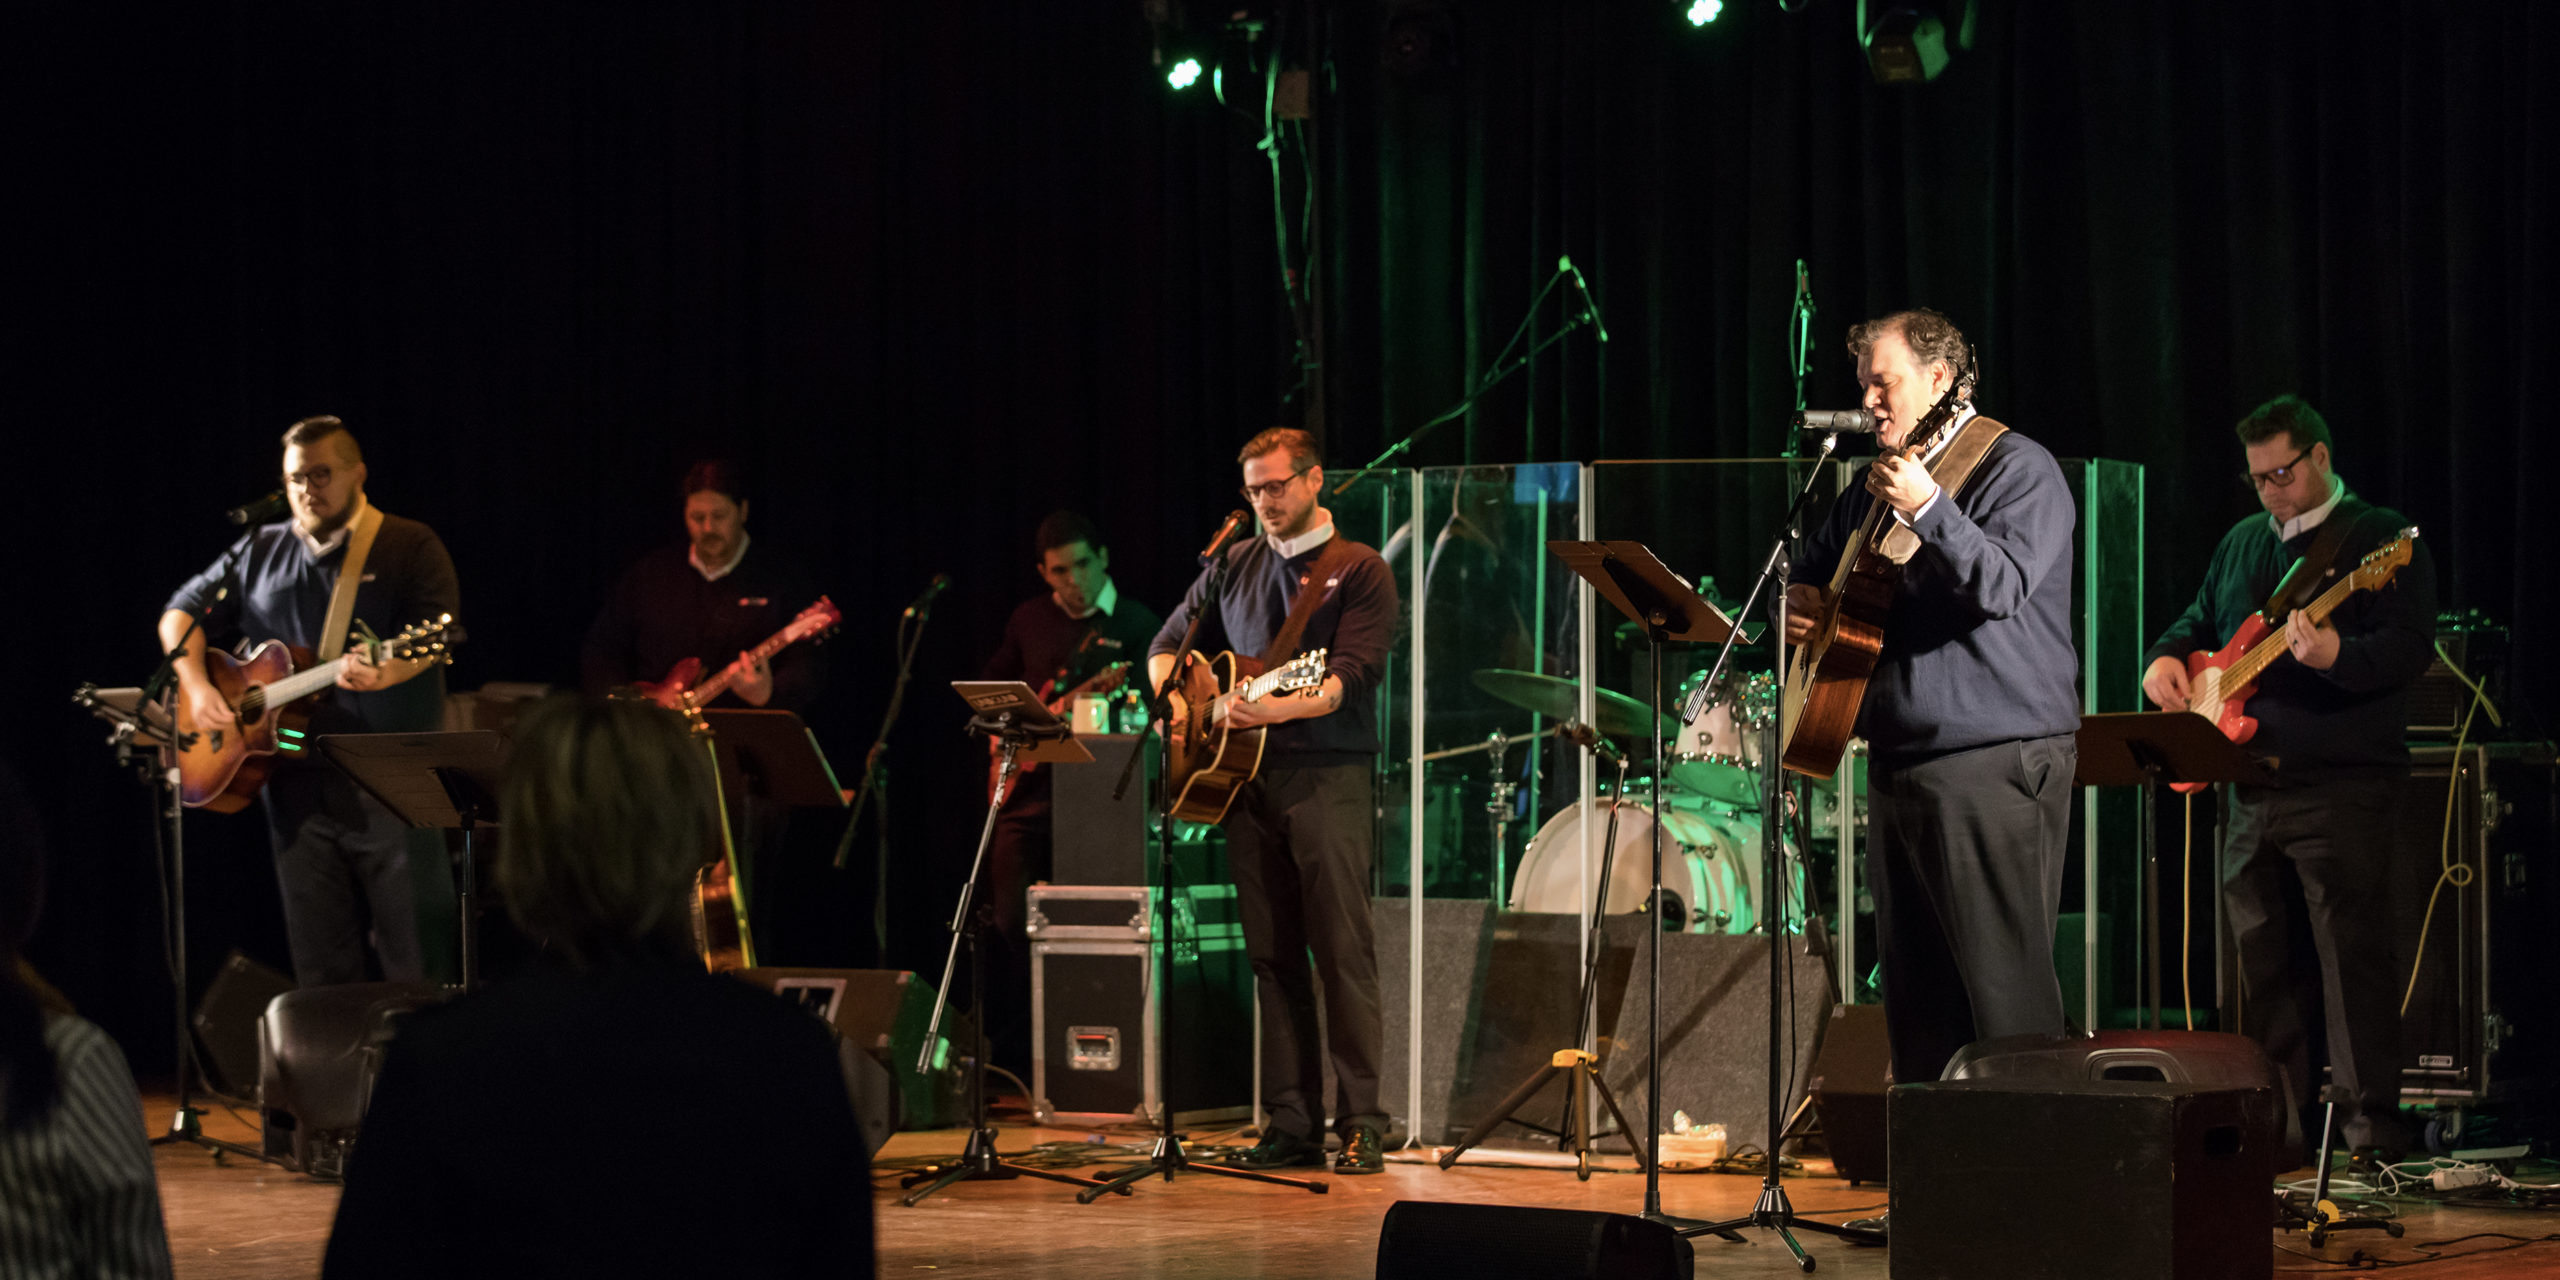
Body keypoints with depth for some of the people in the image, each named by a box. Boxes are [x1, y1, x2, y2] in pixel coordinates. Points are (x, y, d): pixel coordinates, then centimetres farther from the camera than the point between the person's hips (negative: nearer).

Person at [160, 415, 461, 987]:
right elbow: (181, 614, 21)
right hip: (297, 783, 4)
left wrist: (387, 672, -34)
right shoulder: (260, 552, 16)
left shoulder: (409, 547, 1)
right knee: (320, 963, 7)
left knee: (414, 959, -7)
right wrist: (197, 686, 3)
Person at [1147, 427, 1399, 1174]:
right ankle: (1292, 1125, 8)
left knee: (1343, 950, -8)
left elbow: (1351, 678, -12)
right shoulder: (1235, 566, 16)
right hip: (1246, 777, 5)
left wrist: (1279, 709, -26)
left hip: (1327, 778, -5)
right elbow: (1169, 644, 24)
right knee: (1273, 956, 5)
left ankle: (1361, 1124, -8)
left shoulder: (1359, 571, 0)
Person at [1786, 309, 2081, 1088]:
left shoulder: (2016, 469, -6)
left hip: (1993, 764, -9)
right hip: (1899, 758, 9)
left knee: (2004, 985, -10)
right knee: (1915, 987, 10)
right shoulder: (1876, 482, 19)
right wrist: (1799, 602, 8)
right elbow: (1821, 565, 31)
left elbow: (2002, 587, -21)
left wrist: (1928, 509, -34)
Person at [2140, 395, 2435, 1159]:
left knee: (2352, 957, -10)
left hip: (2341, 786, -7)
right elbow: (2201, 621, 30)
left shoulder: (2381, 539, -3)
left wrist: (2335, 656, -31)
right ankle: (2276, 1121, 18)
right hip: (2251, 784, 7)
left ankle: (2374, 1131, -8)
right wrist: (2165, 659, 9)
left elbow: (2412, 650, -14)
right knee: (2261, 959, 10)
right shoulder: (2242, 544, 19)